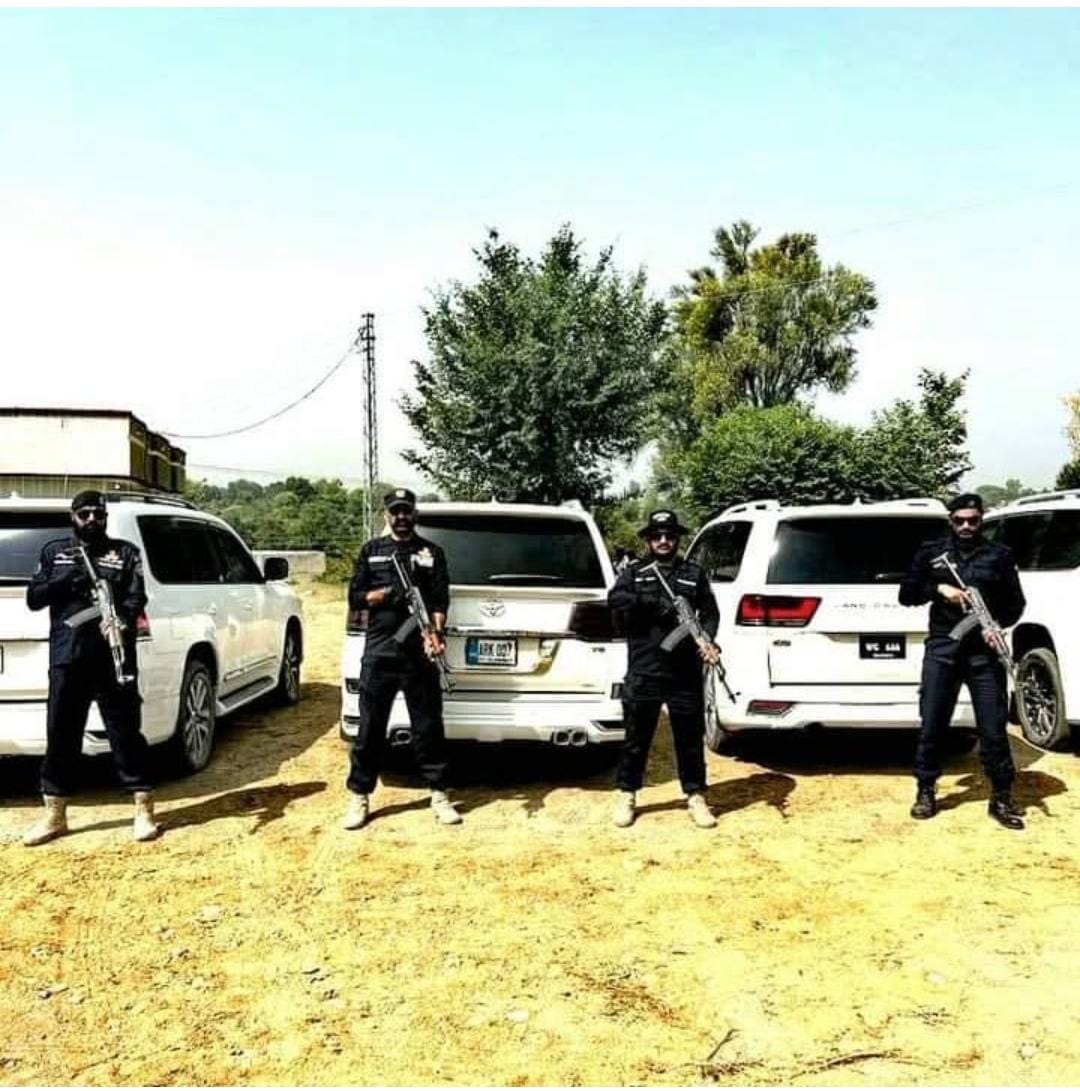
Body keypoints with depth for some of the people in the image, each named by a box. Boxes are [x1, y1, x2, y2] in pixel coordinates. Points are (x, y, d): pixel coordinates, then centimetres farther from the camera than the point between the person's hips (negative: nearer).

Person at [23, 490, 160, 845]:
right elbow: (33, 599, 8)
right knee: (61, 735, 7)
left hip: (114, 657, -2)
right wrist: (67, 580, -10)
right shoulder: (53, 552, 15)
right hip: (66, 658, 2)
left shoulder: (125, 552, 8)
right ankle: (54, 815, 20)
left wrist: (123, 620, -27)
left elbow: (136, 598, -6)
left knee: (125, 732, 0)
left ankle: (144, 810, 6)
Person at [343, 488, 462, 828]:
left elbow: (440, 601, 0)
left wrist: (436, 632, -19)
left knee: (428, 726, 4)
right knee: (370, 728, 5)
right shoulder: (372, 550, 13)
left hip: (419, 654, -1)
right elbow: (355, 597, 7)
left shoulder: (431, 552, 9)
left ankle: (439, 795, 13)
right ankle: (359, 796, 14)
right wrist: (388, 593, -10)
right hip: (378, 653, 1)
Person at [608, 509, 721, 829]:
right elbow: (614, 599, -11)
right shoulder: (634, 572, 7)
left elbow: (709, 612, 5)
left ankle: (696, 796, 20)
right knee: (636, 737, 8)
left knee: (690, 737, 8)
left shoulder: (693, 574, 11)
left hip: (686, 672, 1)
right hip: (643, 672, -1)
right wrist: (654, 602, -22)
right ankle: (625, 795, 21)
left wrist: (708, 641, -15)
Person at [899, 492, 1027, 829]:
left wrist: (999, 624, -9)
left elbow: (1016, 602, 10)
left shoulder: (999, 555, 8)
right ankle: (926, 791, 18)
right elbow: (906, 594, 7)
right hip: (942, 650, 0)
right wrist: (939, 588, -10)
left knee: (994, 729, 1)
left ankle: (1001, 798, 14)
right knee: (932, 725, 4)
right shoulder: (931, 552, 8)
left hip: (985, 652, 0)